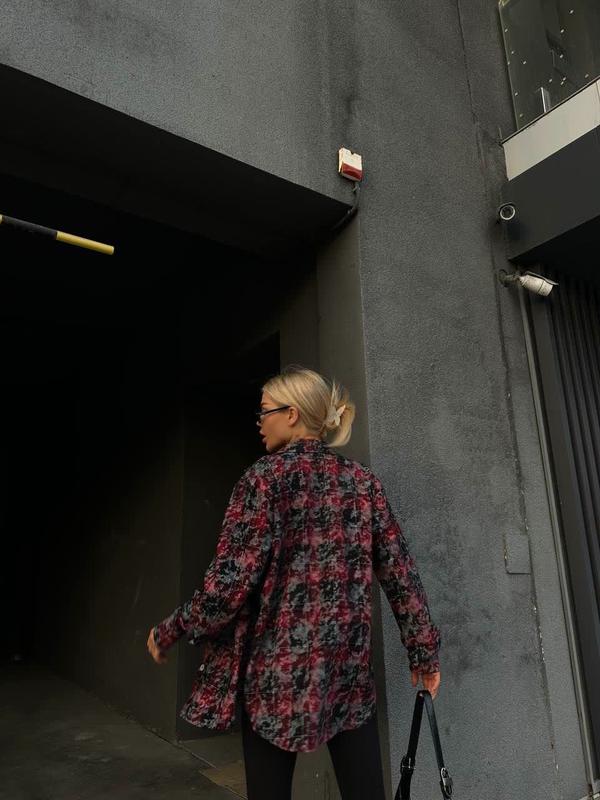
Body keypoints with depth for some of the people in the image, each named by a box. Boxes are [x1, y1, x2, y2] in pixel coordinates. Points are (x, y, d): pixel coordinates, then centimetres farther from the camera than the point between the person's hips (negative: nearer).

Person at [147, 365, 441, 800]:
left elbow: (231, 580, -14)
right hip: (352, 668, 4)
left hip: (279, 669, -4)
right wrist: (424, 649, 12)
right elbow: (400, 572, 3)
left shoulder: (265, 478, -10)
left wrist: (170, 631, -1)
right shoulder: (363, 480, 3)